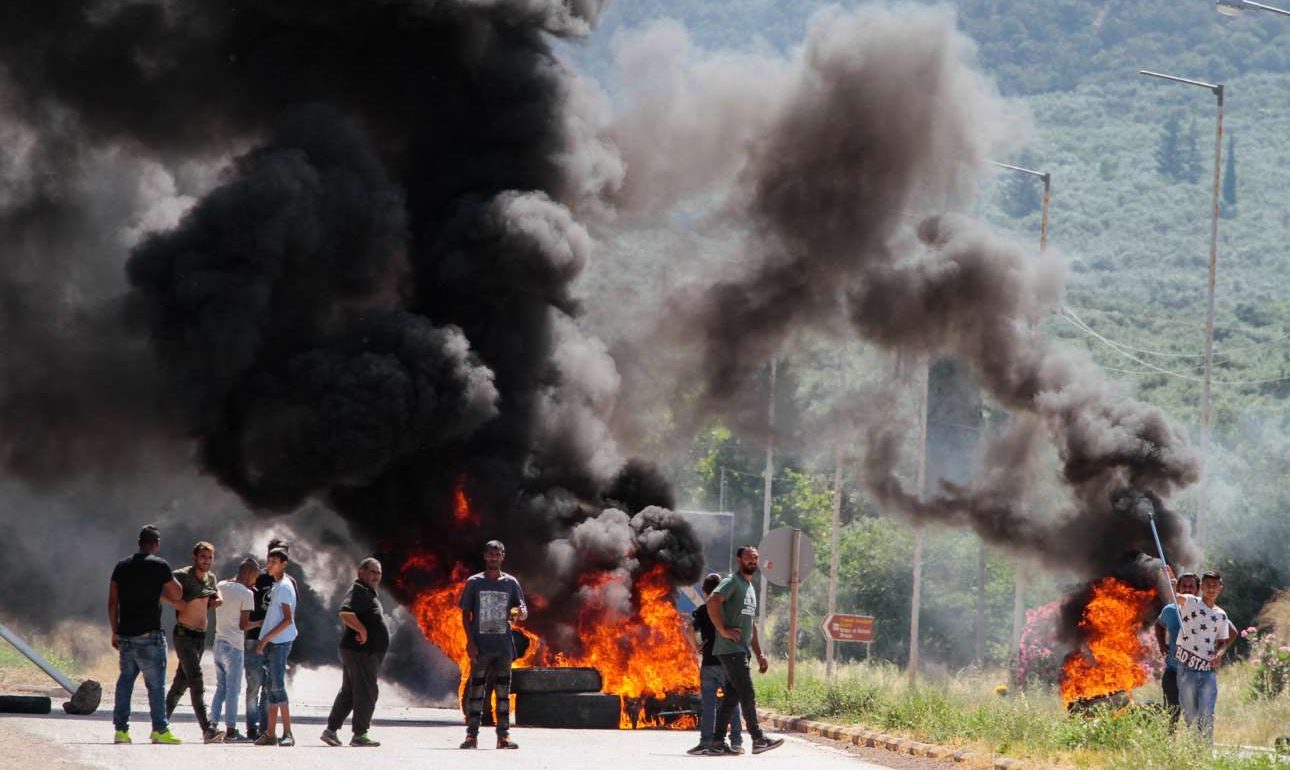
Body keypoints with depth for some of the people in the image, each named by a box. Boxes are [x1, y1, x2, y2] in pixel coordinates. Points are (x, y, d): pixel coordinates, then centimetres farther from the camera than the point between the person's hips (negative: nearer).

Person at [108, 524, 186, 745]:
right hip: (150, 635, -5)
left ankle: (121, 729, 7)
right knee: (156, 683, -1)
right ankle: (160, 729, -2)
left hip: (125, 635, 5)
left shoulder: (122, 566, 9)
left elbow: (112, 602, 9)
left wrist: (115, 632, 15)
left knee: (125, 680, 10)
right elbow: (178, 595, 2)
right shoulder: (159, 566, -6)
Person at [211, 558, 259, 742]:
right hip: (234, 647, -6)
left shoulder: (221, 586, 7)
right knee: (233, 690, -1)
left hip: (219, 642, 6)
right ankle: (230, 730, 0)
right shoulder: (246, 594, -12)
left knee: (220, 688, 14)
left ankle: (213, 726, 9)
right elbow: (243, 624, -14)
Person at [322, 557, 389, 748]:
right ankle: (359, 735, -5)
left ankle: (331, 730, 17)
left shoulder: (369, 593, 20)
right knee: (366, 692, -8)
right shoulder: (358, 591, -13)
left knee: (348, 692, 13)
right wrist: (362, 630, -23)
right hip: (360, 652, -11)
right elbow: (345, 613, -29)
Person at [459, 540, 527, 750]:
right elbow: (466, 614, 3)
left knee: (503, 690, 3)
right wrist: (470, 642, -7)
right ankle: (472, 735, 1)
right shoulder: (474, 582, 4)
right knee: (476, 689, -1)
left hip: (503, 645, 2)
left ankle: (503, 735, 4)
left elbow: (523, 611, 8)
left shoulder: (510, 583, 7)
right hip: (480, 645, -2)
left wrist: (521, 613, -18)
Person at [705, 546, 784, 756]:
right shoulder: (732, 582, -7)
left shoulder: (750, 588, 23)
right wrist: (723, 630, -22)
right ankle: (758, 739, -8)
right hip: (730, 649, -9)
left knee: (731, 696, 7)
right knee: (747, 694, -9)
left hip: (741, 650, 9)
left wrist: (759, 654, 23)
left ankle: (717, 742, 8)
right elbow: (713, 602, -25)